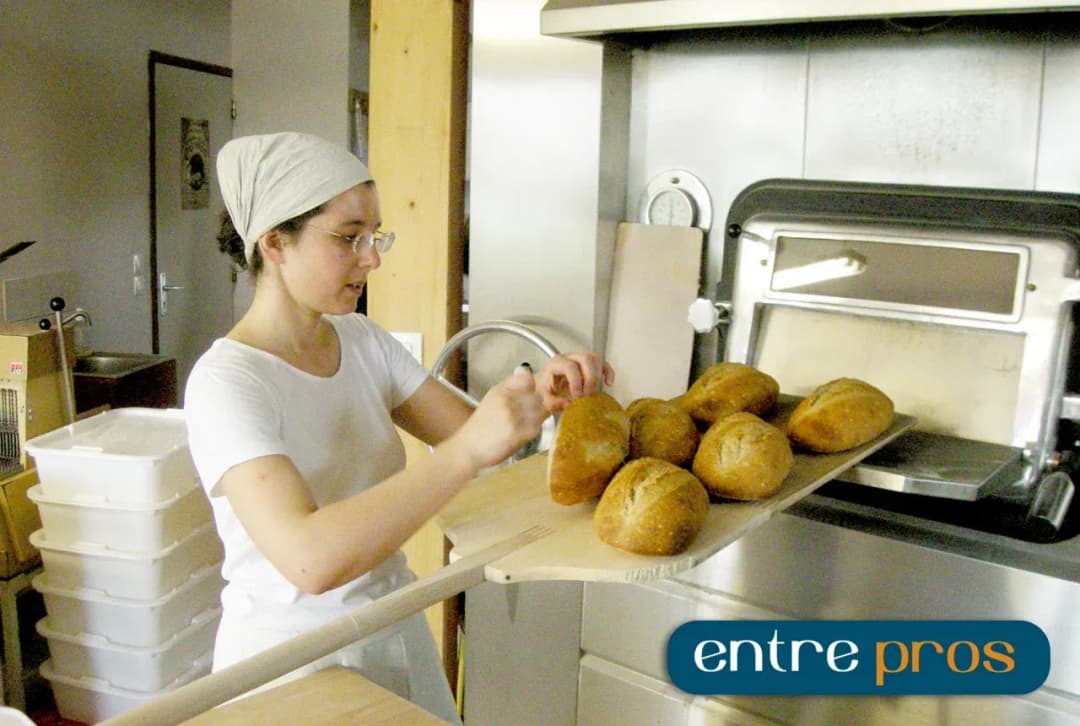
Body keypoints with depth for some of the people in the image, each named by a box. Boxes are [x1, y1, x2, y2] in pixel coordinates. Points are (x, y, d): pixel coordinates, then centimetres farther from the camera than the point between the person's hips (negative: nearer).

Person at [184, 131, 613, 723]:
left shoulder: (363, 342, 0)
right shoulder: (225, 383, -23)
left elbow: (470, 433, 0)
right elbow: (310, 558, -36)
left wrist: (540, 395, -21)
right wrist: (468, 450, -41)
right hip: (294, 660, -6)